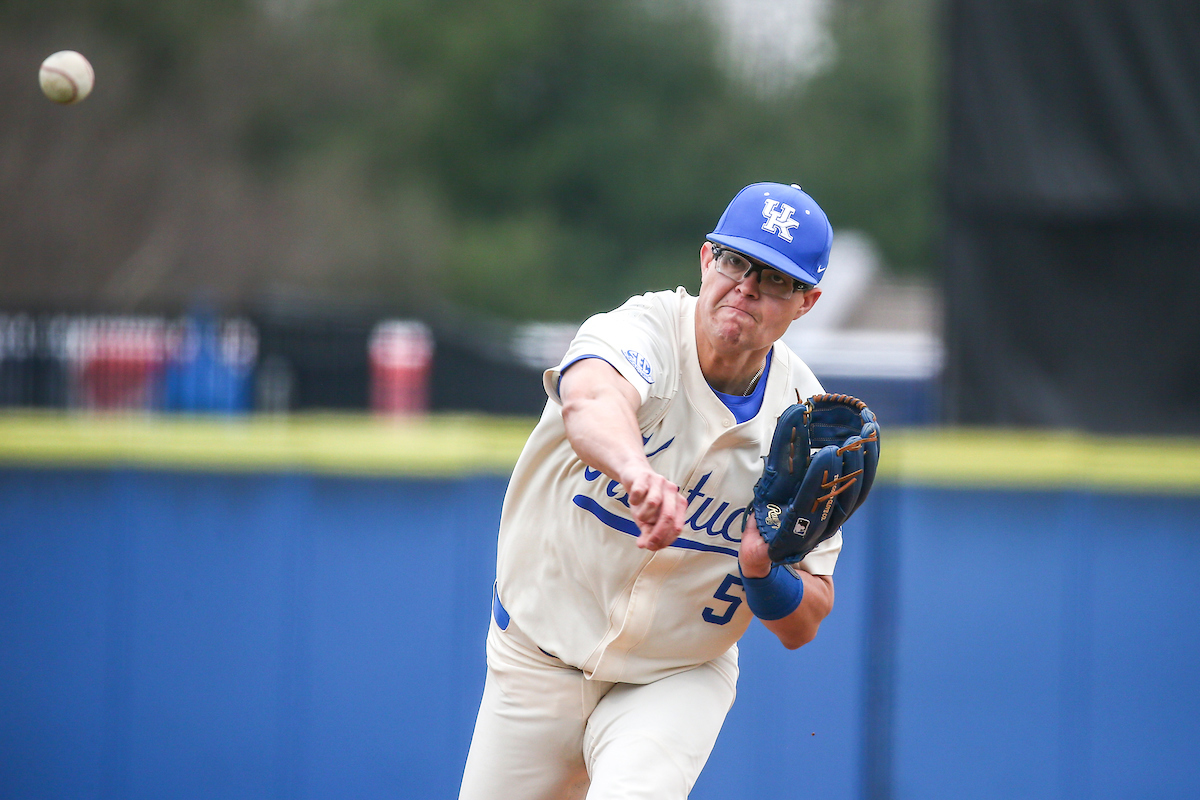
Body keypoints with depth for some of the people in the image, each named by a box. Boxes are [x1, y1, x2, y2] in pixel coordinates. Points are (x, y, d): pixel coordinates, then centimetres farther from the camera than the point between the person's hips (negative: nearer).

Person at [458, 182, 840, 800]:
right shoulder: (645, 329, -19)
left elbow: (802, 627, -6)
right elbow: (590, 400, -45)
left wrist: (764, 570, -29)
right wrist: (637, 468, -67)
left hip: (679, 678, 0)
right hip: (538, 658, 0)